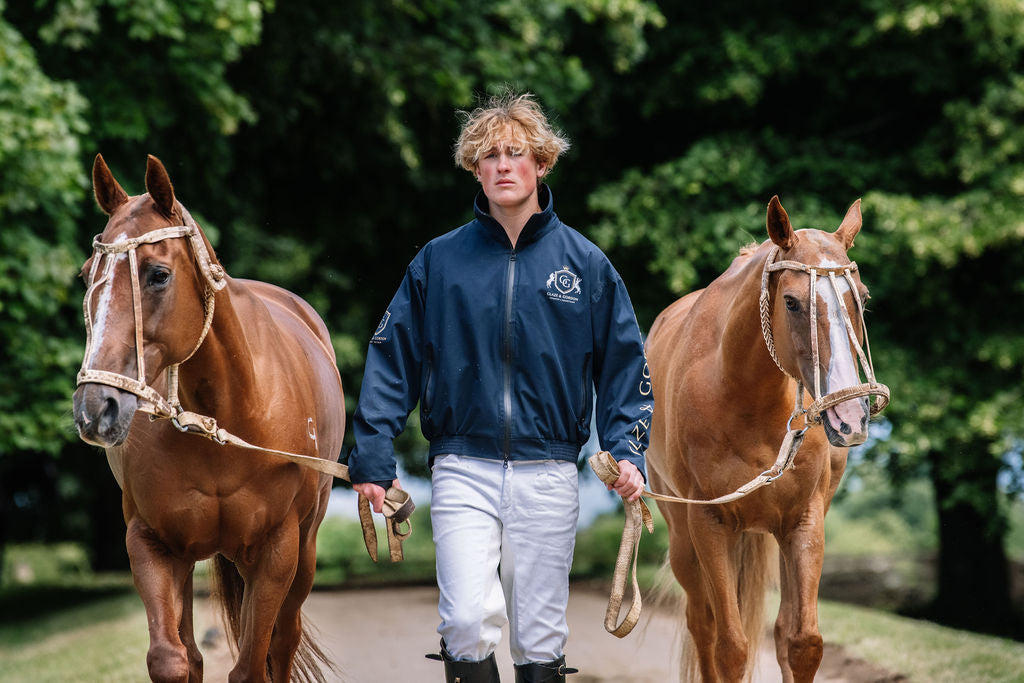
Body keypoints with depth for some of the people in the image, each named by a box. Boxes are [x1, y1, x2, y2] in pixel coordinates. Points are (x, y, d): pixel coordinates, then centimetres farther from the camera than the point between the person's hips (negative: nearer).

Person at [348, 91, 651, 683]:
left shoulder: (585, 263, 4)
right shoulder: (440, 261, 4)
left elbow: (624, 366, 7)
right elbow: (393, 359, 5)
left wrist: (627, 452, -6)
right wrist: (373, 457, -2)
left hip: (548, 473, 1)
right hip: (464, 470, -1)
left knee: (540, 635, 6)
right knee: (468, 619, -16)